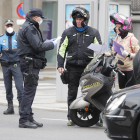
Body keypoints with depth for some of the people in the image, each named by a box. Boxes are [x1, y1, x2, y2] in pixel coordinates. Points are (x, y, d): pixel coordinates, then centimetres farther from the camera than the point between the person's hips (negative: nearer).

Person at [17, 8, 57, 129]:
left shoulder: (30, 27, 21)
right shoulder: (29, 28, -13)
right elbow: (38, 46, -19)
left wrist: (46, 42, 12)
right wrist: (51, 44, -7)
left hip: (32, 64, 11)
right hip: (30, 63, -11)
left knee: (30, 92, 13)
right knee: (29, 91, -11)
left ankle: (29, 118, 17)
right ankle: (24, 120, -11)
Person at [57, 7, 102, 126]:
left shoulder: (93, 32, 10)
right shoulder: (68, 32, 11)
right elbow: (62, 49, 11)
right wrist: (60, 65, 2)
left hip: (88, 67, -1)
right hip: (73, 67, 1)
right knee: (72, 93, 4)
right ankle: (71, 117, 10)